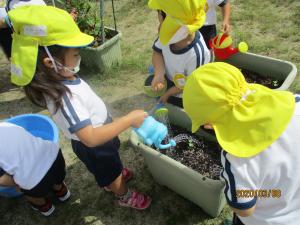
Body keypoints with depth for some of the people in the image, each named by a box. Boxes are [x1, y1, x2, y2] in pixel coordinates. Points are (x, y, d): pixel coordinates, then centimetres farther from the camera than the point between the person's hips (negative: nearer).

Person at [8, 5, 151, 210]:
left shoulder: (63, 76, -16)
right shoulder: (63, 97, -42)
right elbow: (91, 138, -45)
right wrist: (130, 119, -41)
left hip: (99, 134, 8)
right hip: (94, 146, -8)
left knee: (111, 166, 35)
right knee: (111, 173, 22)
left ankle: (112, 181, 65)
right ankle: (125, 196, 51)